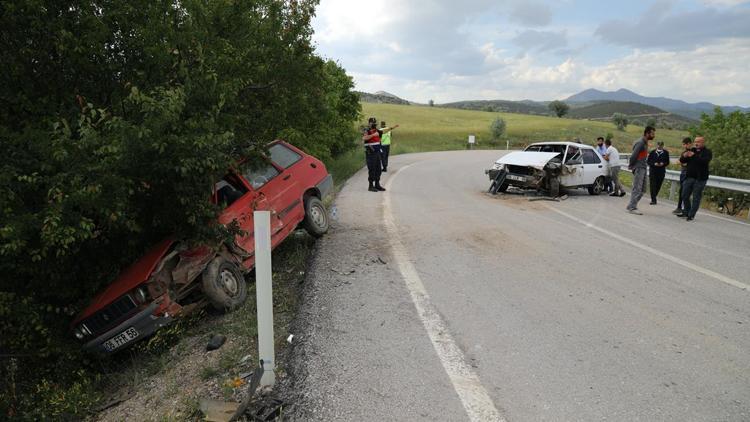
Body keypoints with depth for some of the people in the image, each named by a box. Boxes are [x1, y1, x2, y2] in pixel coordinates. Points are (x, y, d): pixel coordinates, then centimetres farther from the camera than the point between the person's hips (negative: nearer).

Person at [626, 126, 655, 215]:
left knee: (642, 189, 11)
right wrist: (631, 166, -8)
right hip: (638, 168, -10)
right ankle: (632, 208, -4)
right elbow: (633, 156, -19)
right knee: (637, 189, -8)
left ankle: (631, 206, 17)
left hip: (643, 168, 10)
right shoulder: (640, 143, -15)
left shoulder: (645, 142, 15)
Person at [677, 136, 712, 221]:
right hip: (689, 177, 5)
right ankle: (686, 212, 18)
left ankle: (691, 215, 2)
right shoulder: (692, 150, 13)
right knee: (685, 196, 6)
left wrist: (694, 156, -28)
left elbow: (705, 161, -21)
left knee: (696, 197, -2)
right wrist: (684, 156, -11)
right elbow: (682, 161, 11)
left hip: (700, 179, -5)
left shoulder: (707, 152, -2)